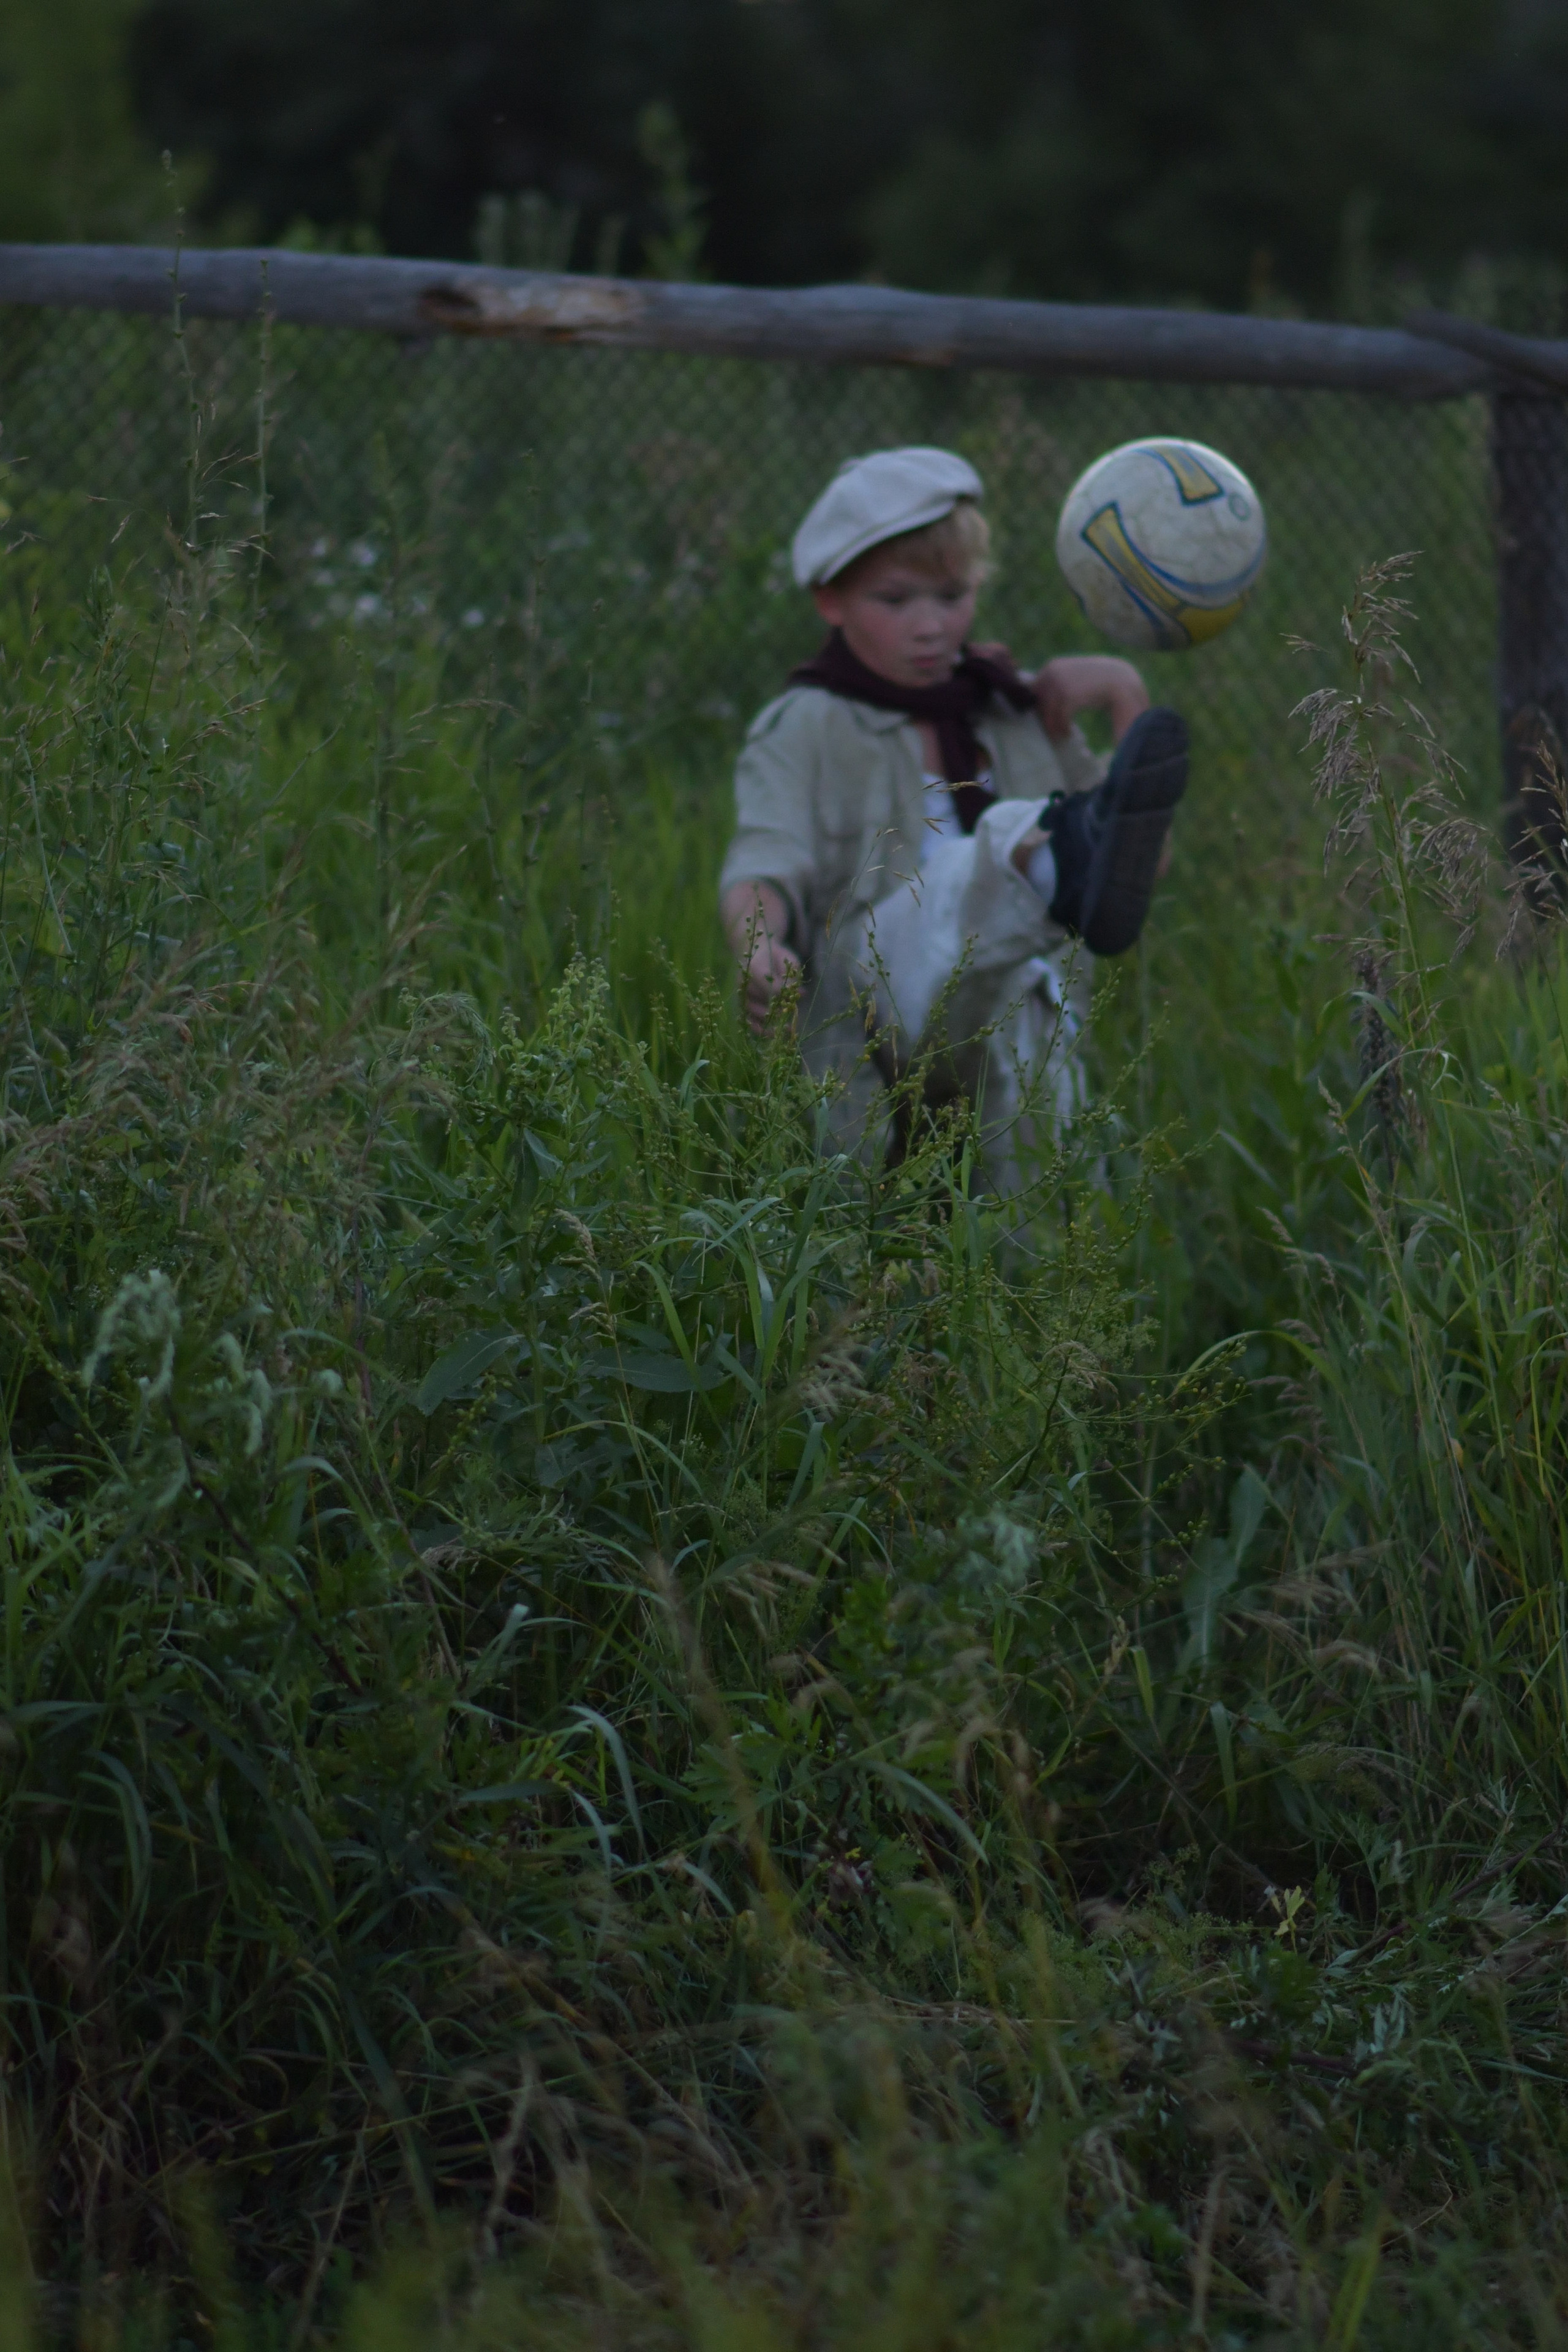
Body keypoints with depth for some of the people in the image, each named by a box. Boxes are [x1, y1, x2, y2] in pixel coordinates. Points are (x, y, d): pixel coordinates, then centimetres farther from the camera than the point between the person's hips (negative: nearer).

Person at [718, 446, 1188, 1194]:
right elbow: (765, 869, -5)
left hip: (1012, 1021, 6)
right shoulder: (806, 730, 13)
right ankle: (1069, 858, -63)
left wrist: (1125, 693, 16)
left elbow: (1154, 863, 24)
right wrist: (759, 944, -28)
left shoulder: (1018, 712, 26)